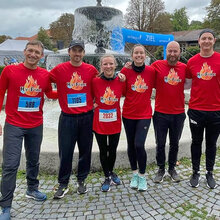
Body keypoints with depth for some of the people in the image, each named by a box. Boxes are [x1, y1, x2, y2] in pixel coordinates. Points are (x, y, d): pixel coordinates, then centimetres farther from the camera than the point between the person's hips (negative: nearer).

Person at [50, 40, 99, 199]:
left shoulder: (91, 70, 1)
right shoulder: (59, 69, -3)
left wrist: (95, 102, 3)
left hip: (86, 117, 2)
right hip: (67, 118, -1)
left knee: (85, 150, 11)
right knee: (65, 152, 4)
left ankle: (82, 180, 29)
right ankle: (63, 184, 20)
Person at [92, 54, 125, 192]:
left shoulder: (121, 81, -6)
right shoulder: (95, 81, -11)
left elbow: (125, 94, 9)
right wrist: (93, 104, -10)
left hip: (115, 122, 1)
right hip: (99, 123, -1)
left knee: (113, 150, 16)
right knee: (103, 151, 11)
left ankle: (111, 172, 42)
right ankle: (107, 177, 30)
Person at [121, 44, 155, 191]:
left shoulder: (151, 71, -3)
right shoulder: (125, 71, -4)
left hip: (145, 114, -1)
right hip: (128, 114, 2)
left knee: (139, 145, -12)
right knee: (131, 145, 11)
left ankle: (142, 176, 10)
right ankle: (135, 174, 31)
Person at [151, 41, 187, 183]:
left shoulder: (184, 67, 1)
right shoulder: (157, 65, -6)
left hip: (178, 113, 2)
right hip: (160, 113, -2)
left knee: (175, 144, 16)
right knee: (160, 144, 9)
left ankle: (172, 168, 36)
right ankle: (161, 169, 30)